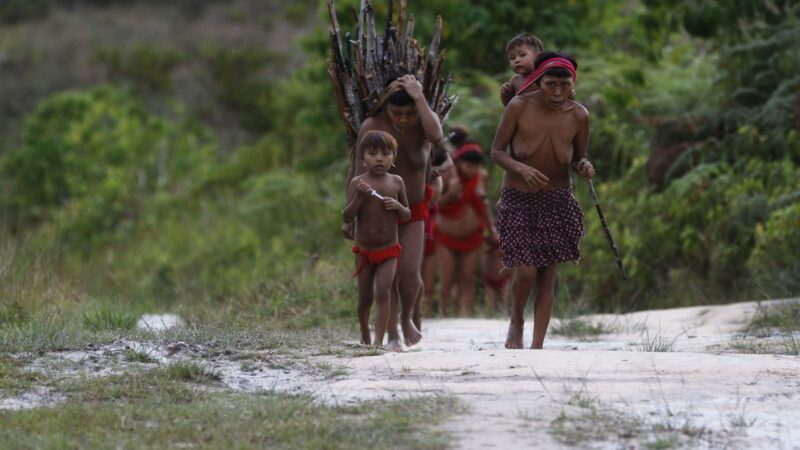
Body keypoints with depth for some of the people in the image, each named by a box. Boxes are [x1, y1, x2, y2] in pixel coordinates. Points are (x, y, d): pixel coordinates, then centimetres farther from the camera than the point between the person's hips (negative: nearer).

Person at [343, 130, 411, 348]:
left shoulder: (396, 182, -1)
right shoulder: (358, 183, -8)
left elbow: (407, 215, 8)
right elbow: (347, 217, -11)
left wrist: (398, 206, -14)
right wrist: (359, 196, -26)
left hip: (389, 250, 0)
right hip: (364, 251, 0)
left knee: (383, 293, -14)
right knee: (365, 298, 11)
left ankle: (379, 340, -17)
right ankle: (364, 335, 35)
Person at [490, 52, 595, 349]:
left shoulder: (578, 115, -8)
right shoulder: (519, 107, -15)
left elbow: (579, 159, 5)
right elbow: (496, 151, -8)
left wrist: (584, 167, -18)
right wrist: (521, 169, -26)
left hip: (557, 202, 2)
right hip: (518, 199, -2)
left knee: (547, 275, 0)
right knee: (526, 271, -12)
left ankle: (537, 347, 7)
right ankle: (516, 323, 19)